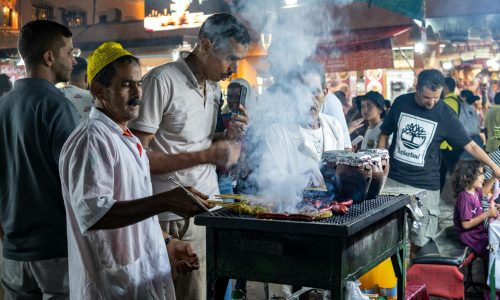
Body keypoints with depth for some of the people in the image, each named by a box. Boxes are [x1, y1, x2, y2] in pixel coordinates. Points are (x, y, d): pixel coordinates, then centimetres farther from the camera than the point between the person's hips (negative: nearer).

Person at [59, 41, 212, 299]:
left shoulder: (126, 139, 15)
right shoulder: (91, 140, -16)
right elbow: (92, 214, -29)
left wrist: (166, 243, 13)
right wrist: (165, 202, -34)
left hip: (144, 278, 9)